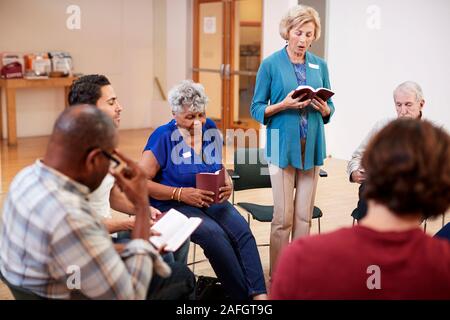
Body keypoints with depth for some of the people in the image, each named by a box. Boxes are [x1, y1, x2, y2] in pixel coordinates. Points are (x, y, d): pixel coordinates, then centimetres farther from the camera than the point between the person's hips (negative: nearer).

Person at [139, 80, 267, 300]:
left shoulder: (210, 128, 7)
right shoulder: (163, 137, -9)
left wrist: (227, 184, -5)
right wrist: (181, 194, -20)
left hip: (210, 200, 5)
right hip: (173, 204, -5)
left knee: (242, 230, -24)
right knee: (214, 234, -31)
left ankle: (259, 294, -30)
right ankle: (242, 294, -21)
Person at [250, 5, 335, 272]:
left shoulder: (320, 65, 8)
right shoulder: (271, 64, -2)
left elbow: (330, 108, 13)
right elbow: (257, 109, -1)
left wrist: (324, 108, -9)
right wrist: (283, 104, -18)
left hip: (312, 147, 4)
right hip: (283, 146, -3)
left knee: (305, 215, 7)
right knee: (283, 216, -4)